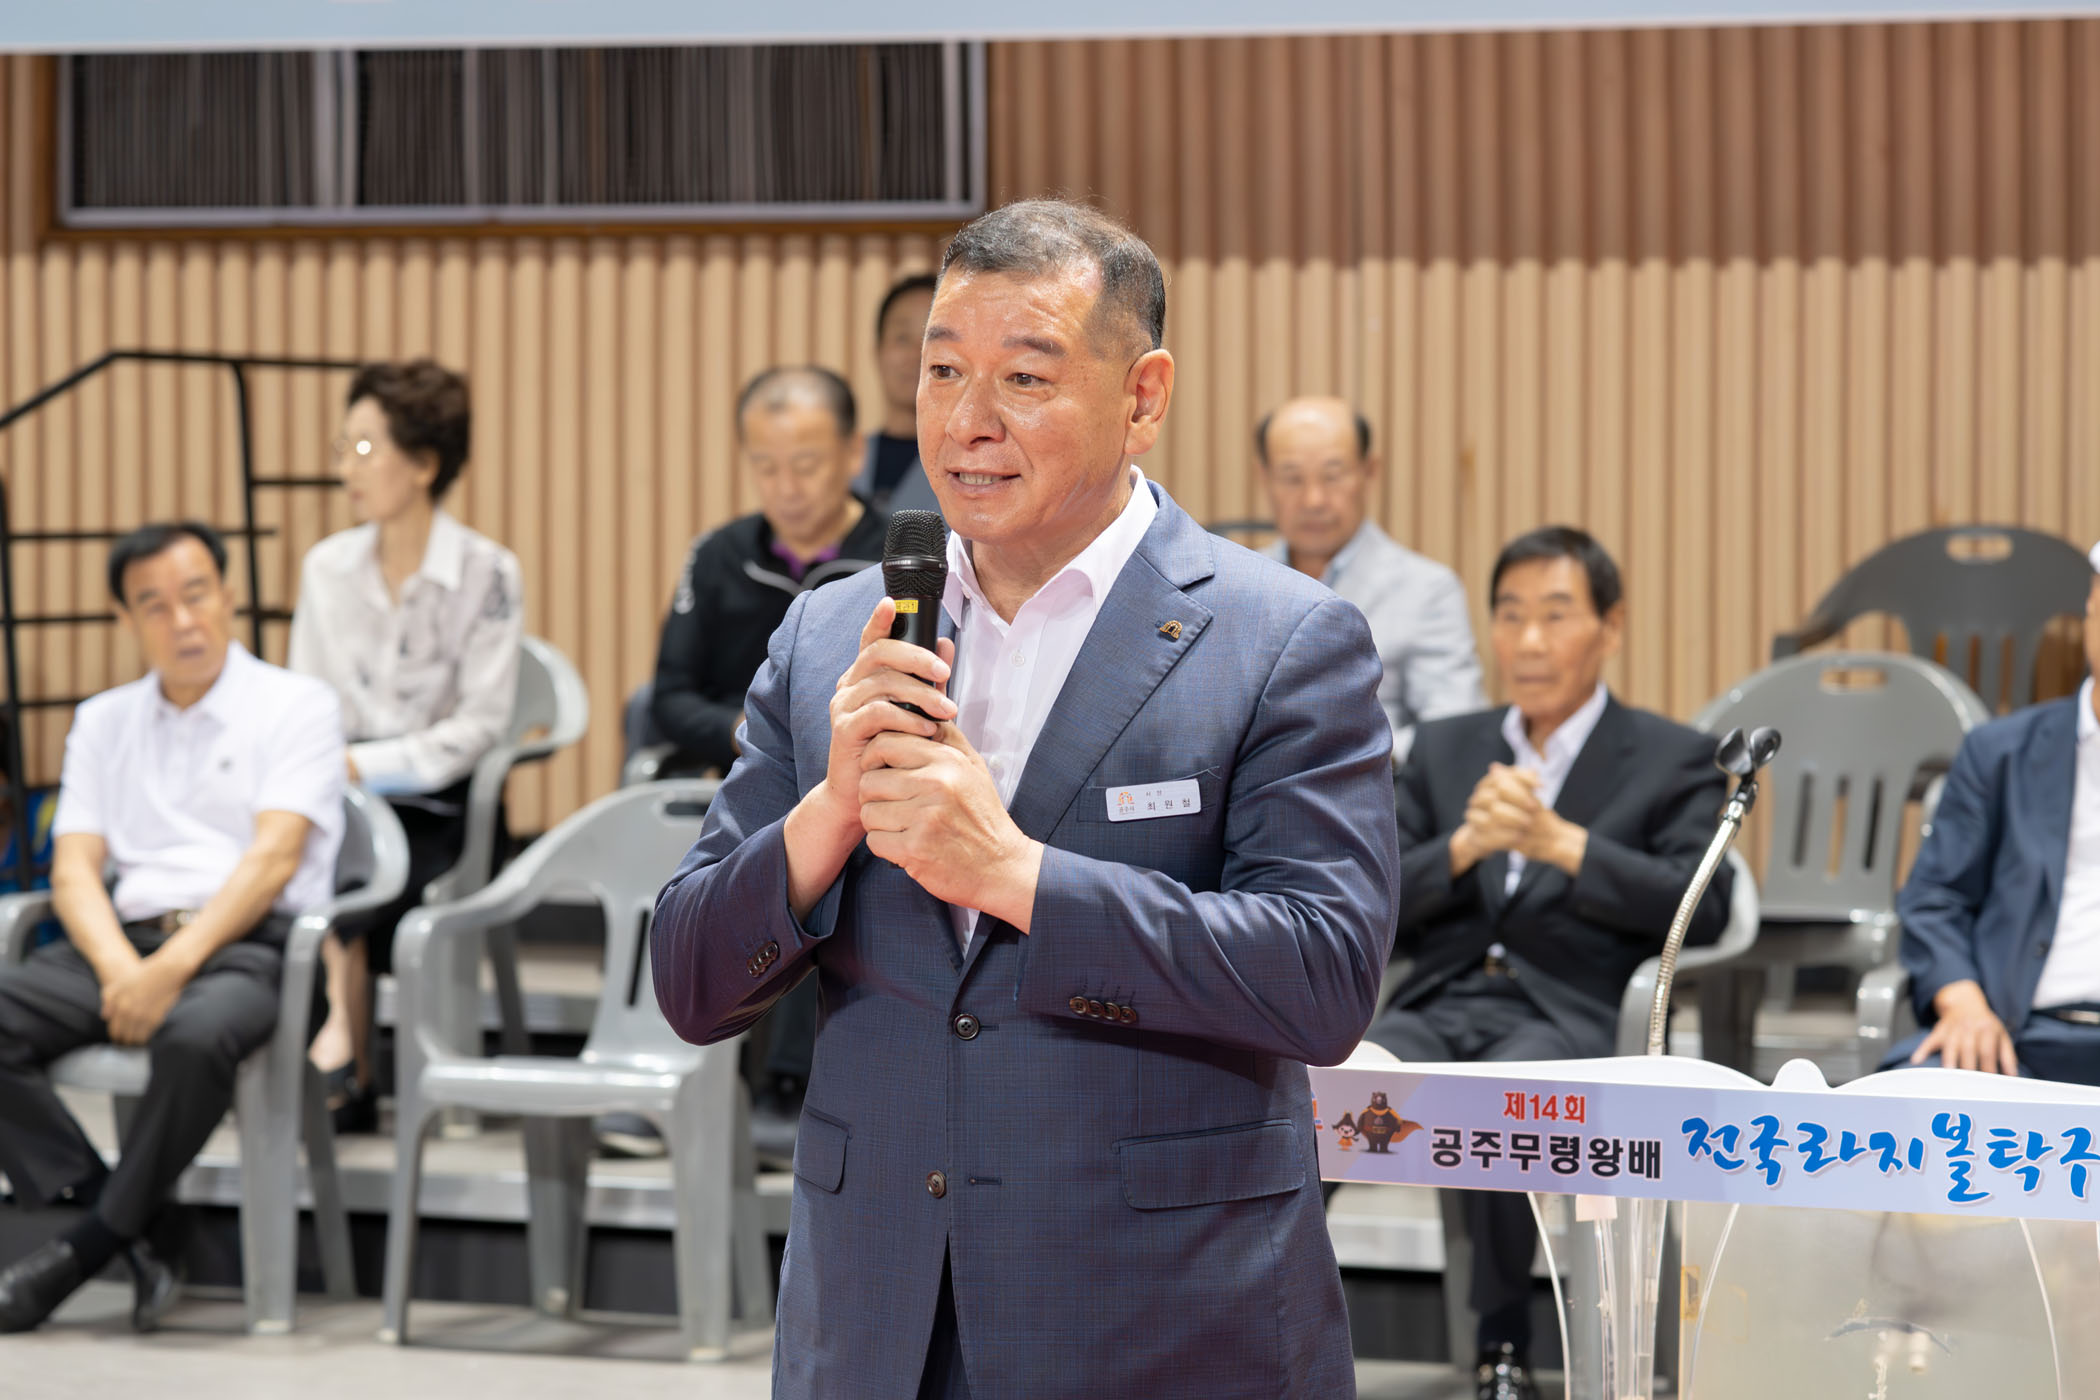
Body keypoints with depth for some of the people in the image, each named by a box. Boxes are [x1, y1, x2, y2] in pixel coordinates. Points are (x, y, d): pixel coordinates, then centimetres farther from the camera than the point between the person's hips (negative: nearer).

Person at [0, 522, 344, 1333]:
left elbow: (273, 859, -7)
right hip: (129, 939, 5)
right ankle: (130, 1248, -25)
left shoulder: (296, 705, 5)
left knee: (196, 1038, -39)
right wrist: (122, 972, -12)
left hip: (251, 946, -5)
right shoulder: (104, 721, 20)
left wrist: (174, 967, -19)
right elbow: (74, 870, 10)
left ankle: (87, 1251, -22)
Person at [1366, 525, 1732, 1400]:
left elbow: (1701, 909, -2)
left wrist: (1560, 843, -12)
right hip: (1438, 1008, 3)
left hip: (1569, 1021, -3)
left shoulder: (1673, 761, 13)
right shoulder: (1444, 748, 24)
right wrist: (1466, 845, -5)